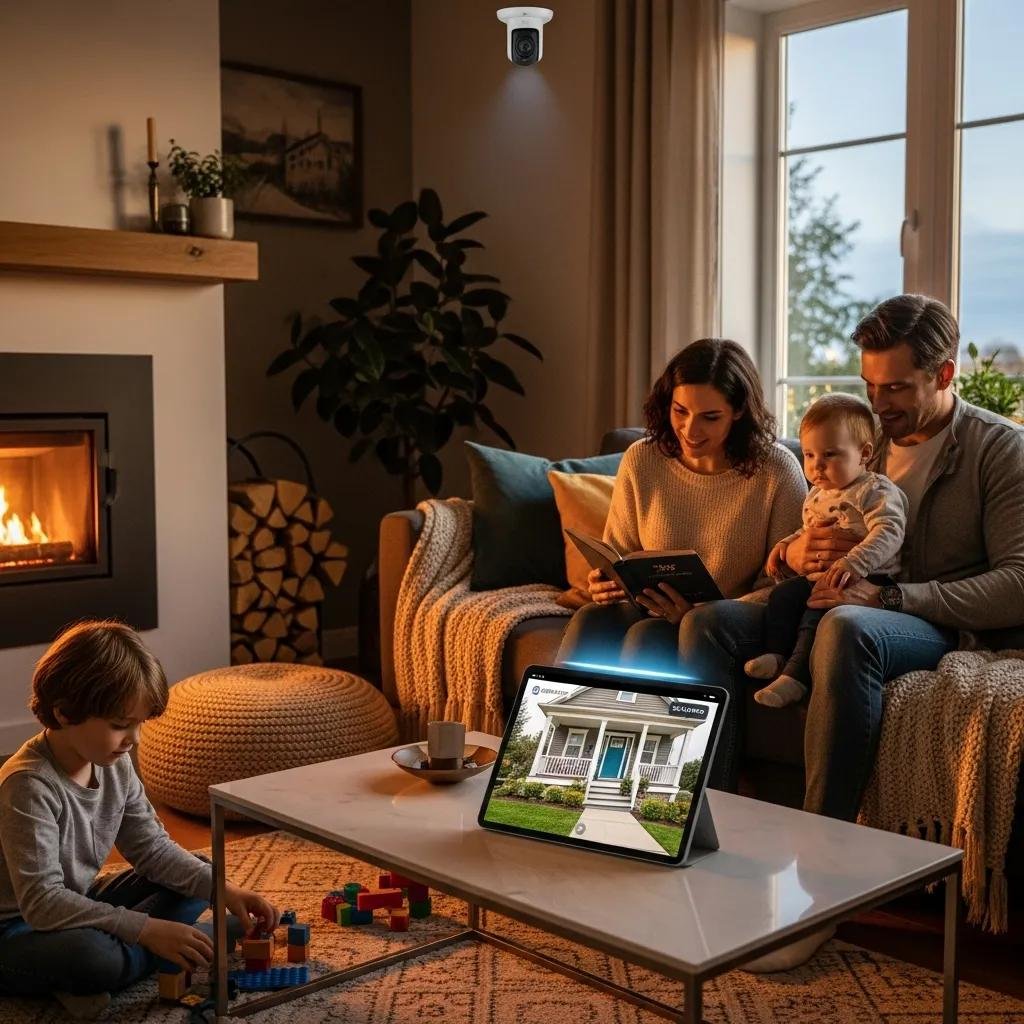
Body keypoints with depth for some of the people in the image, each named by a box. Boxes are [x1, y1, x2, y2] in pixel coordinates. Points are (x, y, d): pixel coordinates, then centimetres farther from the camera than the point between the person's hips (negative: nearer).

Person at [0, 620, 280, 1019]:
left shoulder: (115, 765, -4)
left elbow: (153, 848, 2)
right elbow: (42, 902, -32)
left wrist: (223, 889, -13)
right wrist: (147, 929, -34)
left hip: (77, 905, 9)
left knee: (194, 882, 3)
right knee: (89, 954, -39)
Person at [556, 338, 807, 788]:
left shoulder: (778, 472, -11)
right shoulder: (641, 460, 0)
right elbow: (616, 553, 12)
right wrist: (603, 582, -13)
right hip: (650, 615, 4)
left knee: (649, 638, -32)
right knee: (590, 622, -28)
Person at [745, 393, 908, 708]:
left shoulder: (877, 491, -8)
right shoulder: (816, 496, 20)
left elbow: (888, 532, -24)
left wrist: (854, 563, -38)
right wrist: (787, 544, 17)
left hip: (866, 580, -8)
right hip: (818, 576, 8)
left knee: (819, 609, -28)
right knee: (783, 594, -13)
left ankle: (796, 676, -28)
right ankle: (777, 655, -10)